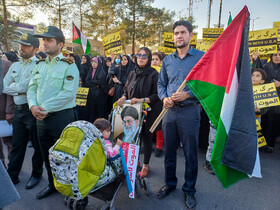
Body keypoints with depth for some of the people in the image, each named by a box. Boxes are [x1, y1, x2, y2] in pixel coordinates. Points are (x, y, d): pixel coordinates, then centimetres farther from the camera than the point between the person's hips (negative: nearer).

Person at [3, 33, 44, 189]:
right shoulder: (14, 66, 13)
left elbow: (26, 86, -18)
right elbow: (5, 87, 8)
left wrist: (13, 86, -1)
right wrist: (19, 90, -7)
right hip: (18, 110, 7)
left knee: (37, 146, 9)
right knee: (17, 146, 16)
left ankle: (36, 174, 28)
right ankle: (12, 176, 30)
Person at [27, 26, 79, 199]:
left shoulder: (69, 66, -8)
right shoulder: (40, 65, 12)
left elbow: (68, 93, -19)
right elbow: (32, 87, 10)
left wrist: (45, 108, -18)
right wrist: (33, 106, -9)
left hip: (61, 117, -6)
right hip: (41, 118, 7)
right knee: (47, 154, 19)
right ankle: (53, 184, 39)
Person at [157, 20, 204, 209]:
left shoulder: (202, 57, -2)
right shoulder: (167, 60, 11)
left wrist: (187, 95, -19)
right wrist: (164, 98, -6)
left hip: (190, 111, -4)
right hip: (169, 110, 4)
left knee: (191, 153, 7)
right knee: (169, 151, 15)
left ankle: (189, 190, 28)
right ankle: (170, 183, 36)